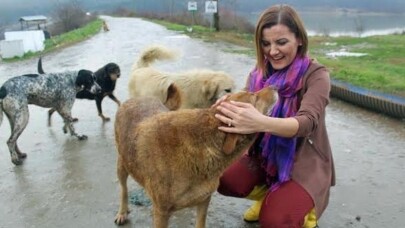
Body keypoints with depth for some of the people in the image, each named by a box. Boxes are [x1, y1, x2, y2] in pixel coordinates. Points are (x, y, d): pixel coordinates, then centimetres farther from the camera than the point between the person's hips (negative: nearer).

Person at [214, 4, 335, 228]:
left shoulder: (316, 74, -18)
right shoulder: (259, 74, -3)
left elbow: (306, 122, -32)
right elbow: (246, 111, -10)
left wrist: (261, 123, -53)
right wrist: (230, 108, -36)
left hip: (305, 161, -4)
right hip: (265, 156, 5)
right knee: (225, 181, -20)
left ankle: (302, 206, 10)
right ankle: (269, 195, 10)